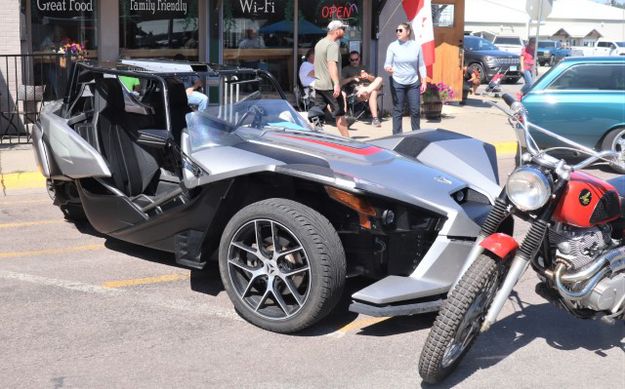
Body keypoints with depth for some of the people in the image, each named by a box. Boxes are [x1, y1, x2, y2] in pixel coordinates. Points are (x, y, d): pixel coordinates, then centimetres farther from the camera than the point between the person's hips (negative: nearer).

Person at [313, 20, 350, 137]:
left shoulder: (319, 44, 16)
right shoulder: (333, 45, -14)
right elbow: (332, 65, -26)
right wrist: (336, 84, -33)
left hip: (318, 84, 8)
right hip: (330, 86, -8)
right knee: (339, 114, -1)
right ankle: (346, 138, 3)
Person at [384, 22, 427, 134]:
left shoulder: (416, 46, 2)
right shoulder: (393, 46, -2)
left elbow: (421, 65, 7)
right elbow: (387, 64, -3)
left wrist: (423, 81, 4)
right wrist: (388, 68, -26)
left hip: (413, 83, 2)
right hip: (397, 83, -1)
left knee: (415, 110, 4)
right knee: (398, 111, 1)